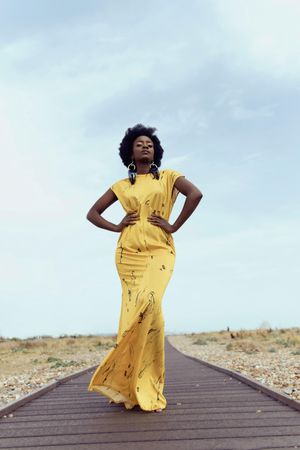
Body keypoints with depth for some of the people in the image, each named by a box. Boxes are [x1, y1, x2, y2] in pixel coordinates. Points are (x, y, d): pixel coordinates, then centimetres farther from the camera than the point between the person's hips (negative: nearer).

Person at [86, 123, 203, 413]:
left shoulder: (168, 177, 9)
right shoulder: (120, 186, 14)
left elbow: (195, 194, -9)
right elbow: (92, 213, 18)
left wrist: (174, 226, -10)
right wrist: (117, 227, 3)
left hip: (159, 251, -2)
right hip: (129, 253, 2)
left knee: (148, 305, -23)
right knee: (137, 311, -6)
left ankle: (144, 389, -10)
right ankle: (137, 389, 5)